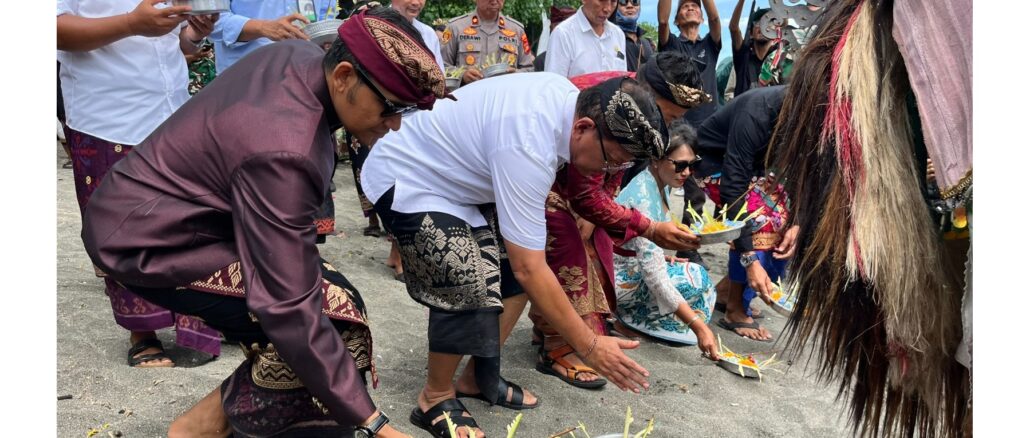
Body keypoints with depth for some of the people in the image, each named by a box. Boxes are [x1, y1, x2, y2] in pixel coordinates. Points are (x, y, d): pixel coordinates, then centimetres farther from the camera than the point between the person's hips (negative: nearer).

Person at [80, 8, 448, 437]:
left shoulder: (301, 56, -7)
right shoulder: (285, 151, -35)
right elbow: (288, 309, -35)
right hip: (149, 240, -10)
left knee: (325, 295, 2)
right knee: (338, 316, -20)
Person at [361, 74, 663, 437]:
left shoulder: (569, 97, -8)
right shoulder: (526, 147, -35)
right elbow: (529, 270, -31)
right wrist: (588, 346, -24)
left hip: (451, 176, 9)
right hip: (407, 182, -9)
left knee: (512, 266, 1)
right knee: (469, 288, -22)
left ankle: (478, 378, 16)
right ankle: (435, 399, 2)